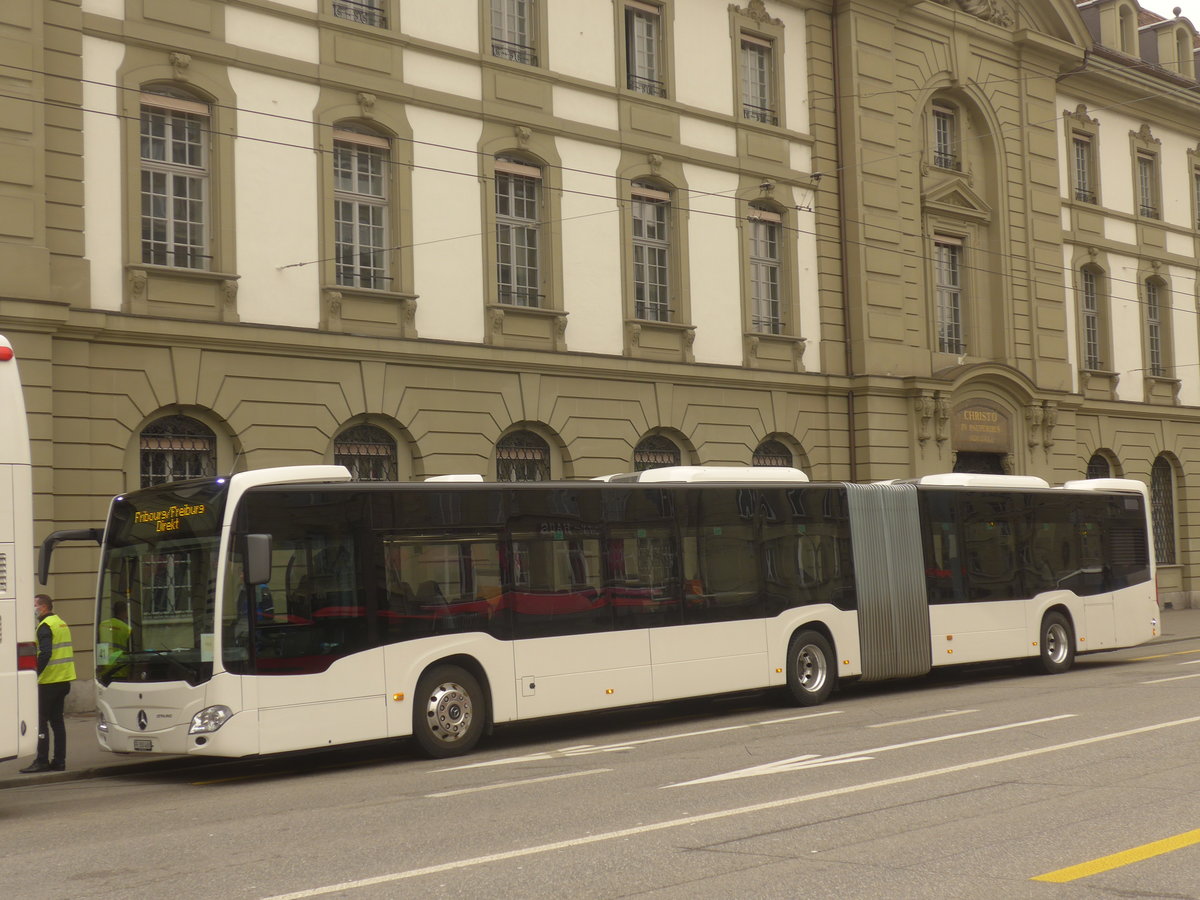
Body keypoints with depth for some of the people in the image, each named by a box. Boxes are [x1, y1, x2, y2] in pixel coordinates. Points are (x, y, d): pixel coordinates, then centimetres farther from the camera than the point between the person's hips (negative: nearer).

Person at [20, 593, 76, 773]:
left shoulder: (45, 626, -12)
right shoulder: (61, 623, 17)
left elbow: (45, 654, -23)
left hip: (49, 681, -9)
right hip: (64, 680, 9)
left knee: (41, 720, -5)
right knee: (57, 719, 12)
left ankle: (42, 761, -7)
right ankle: (59, 760, 11)